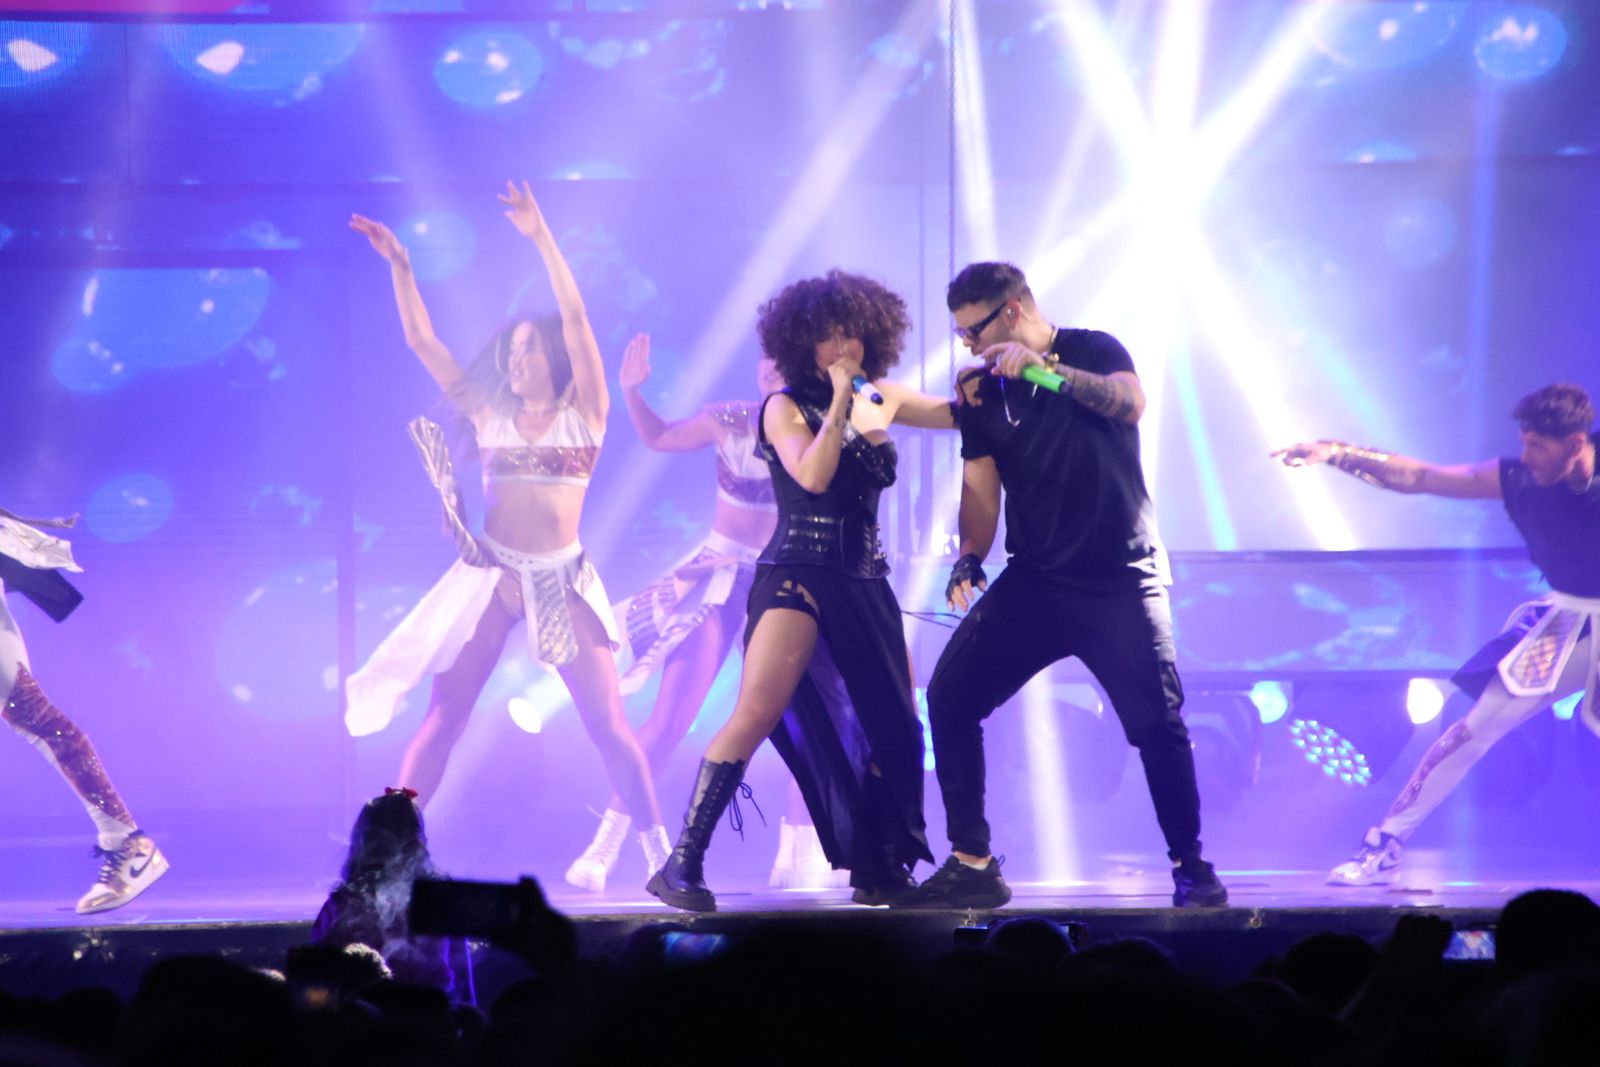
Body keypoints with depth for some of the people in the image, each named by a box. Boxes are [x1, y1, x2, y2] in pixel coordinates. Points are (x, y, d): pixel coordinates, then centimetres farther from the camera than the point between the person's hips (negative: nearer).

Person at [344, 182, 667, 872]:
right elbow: (421, 341, 8)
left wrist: (540, 237, -13)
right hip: (490, 575, 2)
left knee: (608, 724, -3)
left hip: (561, 578, -2)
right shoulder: (490, 413, 10)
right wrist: (399, 268, 0)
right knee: (444, 716, -2)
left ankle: (661, 854, 5)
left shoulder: (584, 411, 2)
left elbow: (574, 316, -8)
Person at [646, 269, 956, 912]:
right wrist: (839, 400, -15)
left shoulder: (879, 400, 12)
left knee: (894, 726, 4)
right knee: (759, 712, -20)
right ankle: (682, 866, -22)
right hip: (800, 576, -6)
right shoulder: (786, 408, -2)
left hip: (866, 584, 6)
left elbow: (960, 414, 20)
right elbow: (812, 475, -18)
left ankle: (878, 871, 19)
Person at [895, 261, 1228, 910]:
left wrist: (1048, 368, -33)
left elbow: (1131, 402, -22)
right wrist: (969, 559, -10)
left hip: (1120, 581, -4)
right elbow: (980, 487, 7)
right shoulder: (983, 393, 10)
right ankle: (971, 865, -2)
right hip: (1033, 582, 5)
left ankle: (1191, 868, 4)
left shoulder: (1092, 352, -1)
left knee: (1157, 722, -13)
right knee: (949, 697, -7)